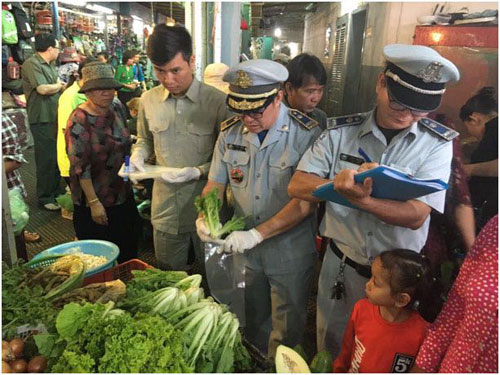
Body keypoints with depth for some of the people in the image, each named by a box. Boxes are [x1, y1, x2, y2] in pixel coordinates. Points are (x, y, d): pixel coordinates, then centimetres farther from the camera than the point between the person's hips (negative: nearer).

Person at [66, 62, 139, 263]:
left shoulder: (117, 108, 0)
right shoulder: (79, 120, -19)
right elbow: (79, 167, -19)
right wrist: (94, 202, -19)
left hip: (123, 194, 6)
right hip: (95, 202, -6)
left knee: (128, 254, 19)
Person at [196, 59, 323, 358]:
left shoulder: (307, 134, -19)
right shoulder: (230, 132, -3)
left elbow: (306, 202, -23)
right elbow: (215, 184, 5)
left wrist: (257, 234, -29)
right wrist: (204, 217, -15)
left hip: (290, 253, -4)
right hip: (243, 249, 5)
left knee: (285, 336, 16)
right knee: (251, 322, 26)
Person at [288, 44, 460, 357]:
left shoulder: (437, 143, -11)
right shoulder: (340, 132, -8)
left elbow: (416, 215, -19)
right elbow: (298, 186, -10)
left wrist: (360, 199, -37)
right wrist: (337, 183, -30)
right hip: (341, 267, 1)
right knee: (330, 351, 22)